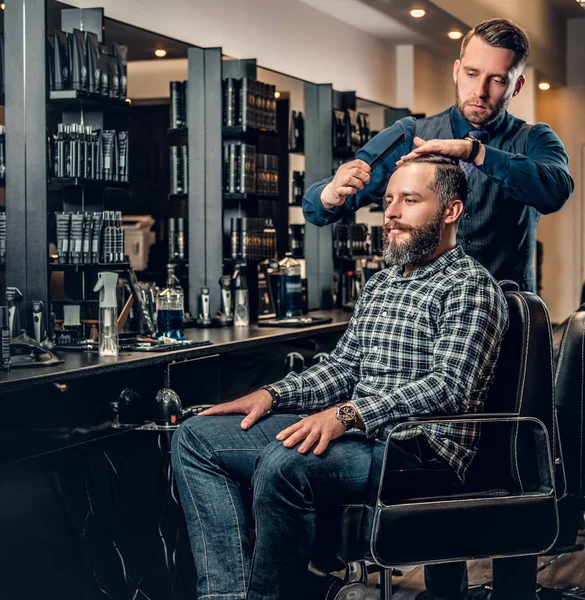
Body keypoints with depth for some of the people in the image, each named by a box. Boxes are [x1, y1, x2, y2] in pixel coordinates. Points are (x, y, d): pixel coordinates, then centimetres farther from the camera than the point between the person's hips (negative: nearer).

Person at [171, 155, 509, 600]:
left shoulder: (469, 286, -6)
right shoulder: (380, 284, 22)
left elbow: (450, 387, -19)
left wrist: (349, 414, -28)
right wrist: (272, 395, 6)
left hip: (420, 448, -9)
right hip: (356, 432, 9)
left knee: (284, 463, -37)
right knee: (196, 438, -1)